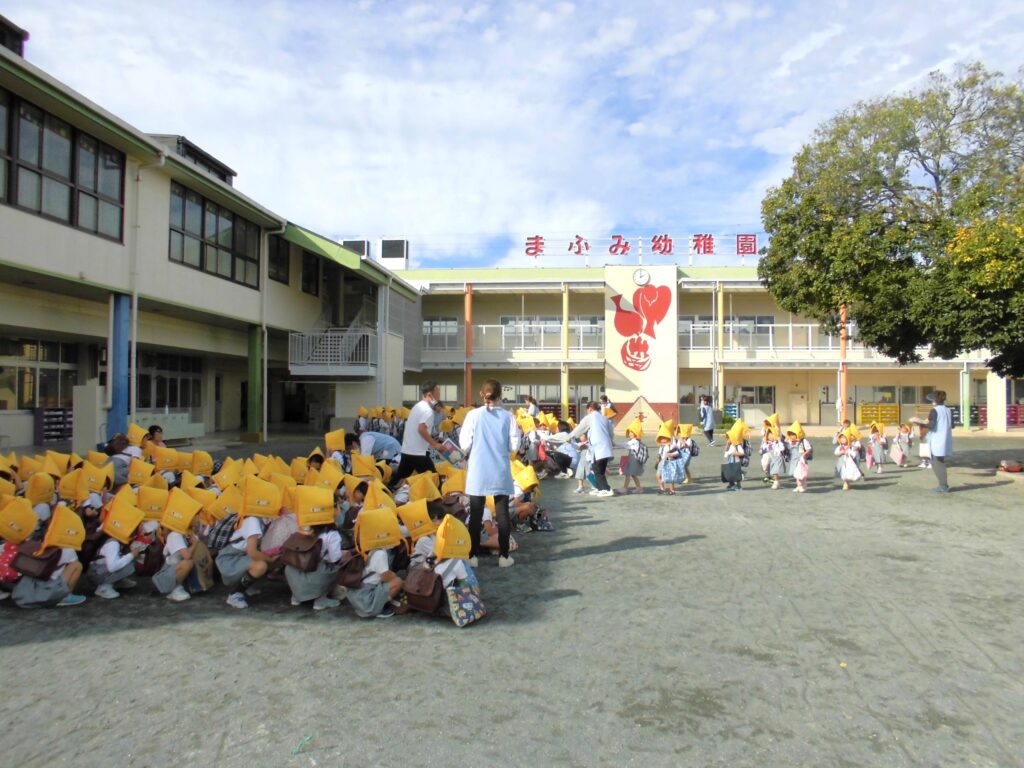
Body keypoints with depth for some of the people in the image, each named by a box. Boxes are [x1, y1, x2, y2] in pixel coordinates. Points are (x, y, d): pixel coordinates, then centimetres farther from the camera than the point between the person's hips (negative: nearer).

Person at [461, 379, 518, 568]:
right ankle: (504, 556, 12)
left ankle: (472, 555, 12)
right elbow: (513, 446, -3)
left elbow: (465, 445, -6)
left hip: (478, 473, 0)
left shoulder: (473, 415, -6)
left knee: (476, 515, 7)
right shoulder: (507, 416, -4)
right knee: (502, 513, 8)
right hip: (500, 473, 0)